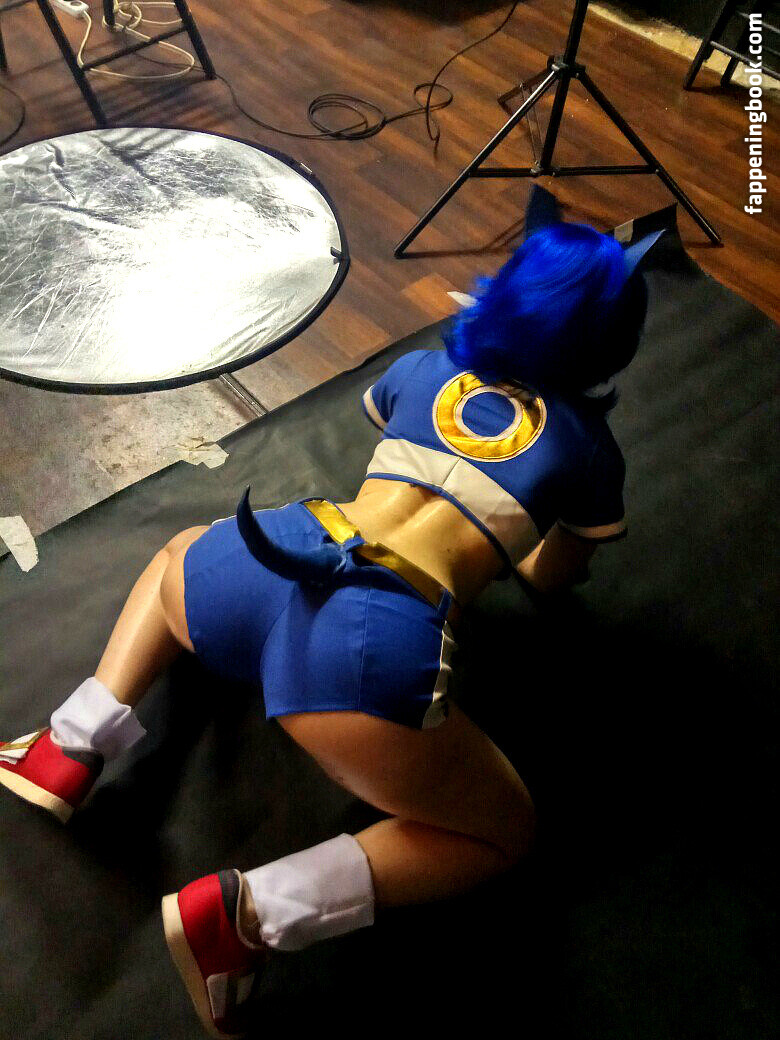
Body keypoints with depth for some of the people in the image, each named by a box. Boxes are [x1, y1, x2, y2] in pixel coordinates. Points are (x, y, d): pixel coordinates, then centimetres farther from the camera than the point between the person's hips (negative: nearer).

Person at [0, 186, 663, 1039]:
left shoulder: (421, 369, 23)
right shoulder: (589, 447, 15)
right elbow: (551, 579, 30)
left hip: (258, 573, 5)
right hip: (373, 645, -4)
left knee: (178, 555, 40)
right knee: (502, 833, 18)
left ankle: (71, 749, 21)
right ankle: (244, 913, 1)